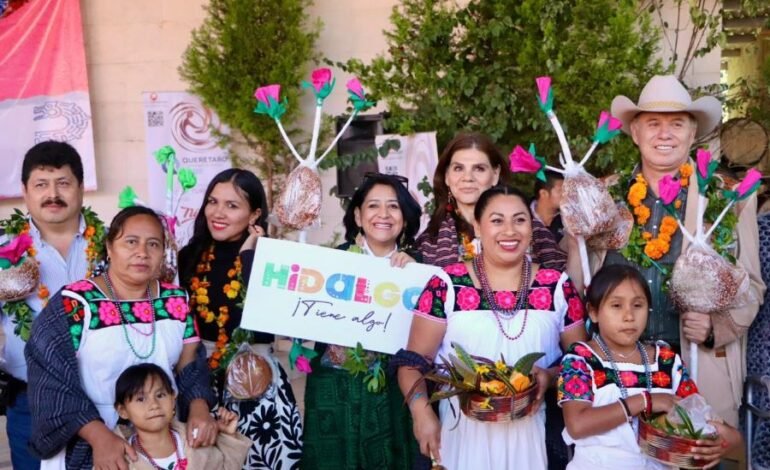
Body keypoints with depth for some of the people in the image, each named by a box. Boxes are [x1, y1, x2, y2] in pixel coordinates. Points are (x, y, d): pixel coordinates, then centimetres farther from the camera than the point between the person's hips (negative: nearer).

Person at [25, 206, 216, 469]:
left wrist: (199, 408, -15)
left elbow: (190, 366, 3)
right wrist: (99, 436, -24)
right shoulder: (73, 305, -12)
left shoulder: (176, 301, 0)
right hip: (89, 447, -4)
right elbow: (52, 383, -14)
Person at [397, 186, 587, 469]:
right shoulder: (447, 286, -4)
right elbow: (414, 361, -3)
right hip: (463, 430, -1)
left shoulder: (558, 287, 2)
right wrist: (422, 412, -18)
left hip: (532, 431, 2)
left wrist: (550, 376, -13)